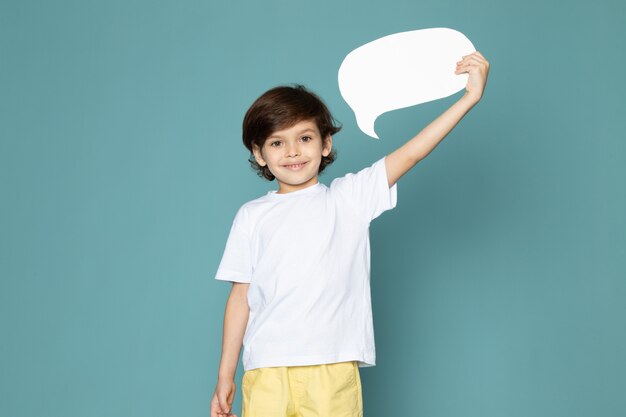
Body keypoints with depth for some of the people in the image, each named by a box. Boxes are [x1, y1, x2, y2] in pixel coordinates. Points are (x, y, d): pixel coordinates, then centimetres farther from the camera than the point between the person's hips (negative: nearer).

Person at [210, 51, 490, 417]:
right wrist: (225, 375, 11)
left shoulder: (349, 198, 8)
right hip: (266, 373, 1)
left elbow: (410, 154, -1)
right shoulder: (252, 216, 12)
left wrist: (470, 97, -9)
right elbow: (241, 297, 12)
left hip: (333, 372, -1)